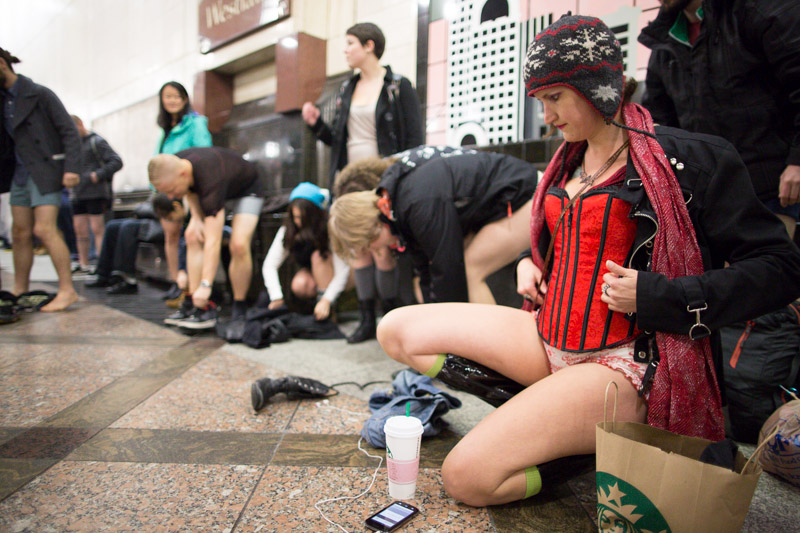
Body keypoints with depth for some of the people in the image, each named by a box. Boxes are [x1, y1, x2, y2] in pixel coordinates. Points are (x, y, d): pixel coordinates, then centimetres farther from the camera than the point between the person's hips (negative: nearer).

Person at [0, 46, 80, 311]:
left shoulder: (39, 94, -5)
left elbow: (69, 131, -9)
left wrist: (71, 167, -18)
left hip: (45, 172, -7)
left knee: (44, 230, -15)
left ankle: (67, 290, -10)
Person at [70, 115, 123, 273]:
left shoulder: (96, 142, -4)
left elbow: (117, 161, -11)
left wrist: (98, 175, -18)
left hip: (95, 193, -7)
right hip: (77, 194, 7)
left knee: (98, 229, -6)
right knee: (80, 230, 8)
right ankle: (83, 264, 17)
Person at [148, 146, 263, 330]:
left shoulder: (210, 180, -43)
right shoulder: (174, 164, -22)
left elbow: (213, 241, -44)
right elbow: (190, 189, 5)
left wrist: (206, 285, -45)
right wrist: (196, 217, -11)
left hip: (247, 189, -7)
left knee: (238, 245, -27)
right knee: (192, 235, -10)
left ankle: (239, 311, -11)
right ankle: (198, 305, -7)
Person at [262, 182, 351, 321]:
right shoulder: (287, 231, -18)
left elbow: (342, 272, -33)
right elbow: (269, 265, -22)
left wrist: (326, 301, -42)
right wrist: (276, 297, -34)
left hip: (333, 279, -3)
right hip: (310, 273, 3)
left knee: (318, 256, -31)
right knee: (299, 285, -30)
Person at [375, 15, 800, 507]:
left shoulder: (691, 158, -7)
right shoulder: (568, 163, 14)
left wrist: (656, 297, -19)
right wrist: (532, 264, 8)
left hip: (624, 363, -8)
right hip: (550, 339, 8)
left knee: (469, 476, -24)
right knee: (397, 331, -2)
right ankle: (537, 410, -6)